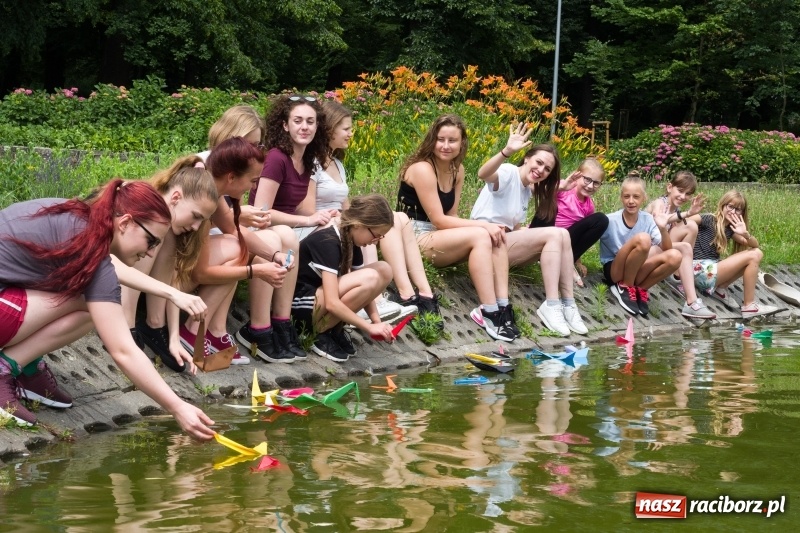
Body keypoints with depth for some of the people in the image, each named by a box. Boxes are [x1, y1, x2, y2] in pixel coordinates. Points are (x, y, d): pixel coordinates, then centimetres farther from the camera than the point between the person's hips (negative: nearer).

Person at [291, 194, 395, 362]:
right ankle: (321, 334, -12)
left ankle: (334, 328, 0)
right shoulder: (328, 242, -24)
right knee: (369, 278, -27)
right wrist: (369, 327, -25)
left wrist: (377, 321, -8)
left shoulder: (349, 240, 3)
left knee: (384, 270, -2)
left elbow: (364, 290, 8)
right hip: (299, 305, -9)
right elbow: (331, 303, -30)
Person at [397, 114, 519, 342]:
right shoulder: (422, 169, -17)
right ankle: (488, 312, -29)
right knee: (480, 236, -27)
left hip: (441, 236, 8)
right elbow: (439, 220, -19)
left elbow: (451, 217, 8)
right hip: (413, 240, -8)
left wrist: (487, 226, -11)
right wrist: (483, 224, -21)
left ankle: (502, 306, -24)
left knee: (497, 237, -15)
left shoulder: (457, 170, 9)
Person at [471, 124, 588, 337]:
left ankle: (567, 303, -17)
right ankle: (551, 305, -24)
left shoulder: (528, 190, 17)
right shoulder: (508, 173, -9)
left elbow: (516, 228, 13)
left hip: (506, 243, 8)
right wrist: (507, 152, -51)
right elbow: (483, 174, -32)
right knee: (555, 235, -22)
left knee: (562, 235, -13)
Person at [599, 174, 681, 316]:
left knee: (675, 256, -21)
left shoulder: (648, 220, -1)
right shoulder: (611, 220, -11)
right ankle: (624, 287, -13)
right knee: (642, 239, -32)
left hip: (635, 272, 4)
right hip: (614, 271, -4)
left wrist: (662, 228, -21)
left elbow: (666, 251, -5)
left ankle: (640, 289, -4)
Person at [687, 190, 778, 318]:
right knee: (752, 256, -13)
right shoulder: (709, 220, -8)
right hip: (701, 271, -8)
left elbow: (755, 245, 6)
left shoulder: (730, 228, 13)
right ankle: (749, 306, -10)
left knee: (758, 253, 2)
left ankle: (720, 288, -1)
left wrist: (745, 234, -14)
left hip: (712, 268, 8)